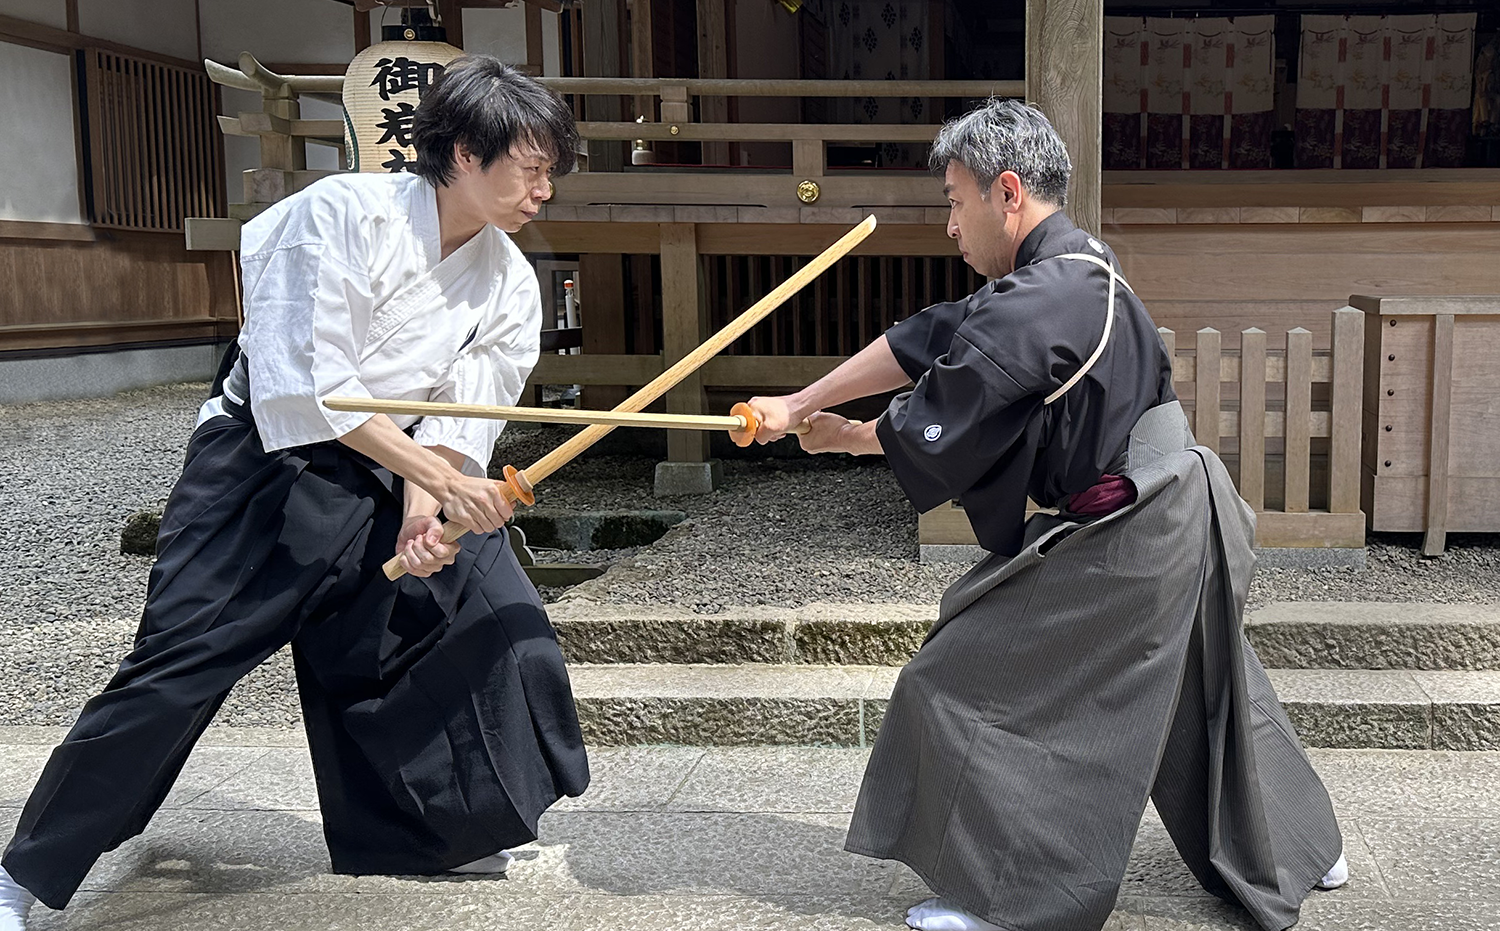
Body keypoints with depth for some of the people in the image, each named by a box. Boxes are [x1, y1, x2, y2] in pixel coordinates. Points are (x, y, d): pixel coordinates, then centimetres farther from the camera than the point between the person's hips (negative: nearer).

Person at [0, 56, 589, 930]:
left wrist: (425, 506, -23)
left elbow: (460, 415, -5)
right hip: (266, 467, -6)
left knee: (498, 618, 2)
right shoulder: (346, 212, -21)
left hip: (384, 480, 6)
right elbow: (309, 387, -26)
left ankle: (434, 834, 23)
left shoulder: (510, 285, -3)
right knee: (176, 669, -8)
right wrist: (438, 478, -27)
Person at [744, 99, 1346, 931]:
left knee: (961, 687, -1)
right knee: (1200, 696, 27)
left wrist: (841, 437, 1)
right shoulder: (1071, 270, 7)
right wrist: (797, 404, 1)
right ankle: (1294, 854, 46)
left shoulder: (1042, 303, -25)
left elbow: (940, 417, -18)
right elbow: (920, 342, 3)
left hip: (1122, 544, -10)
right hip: (1183, 518, 10)